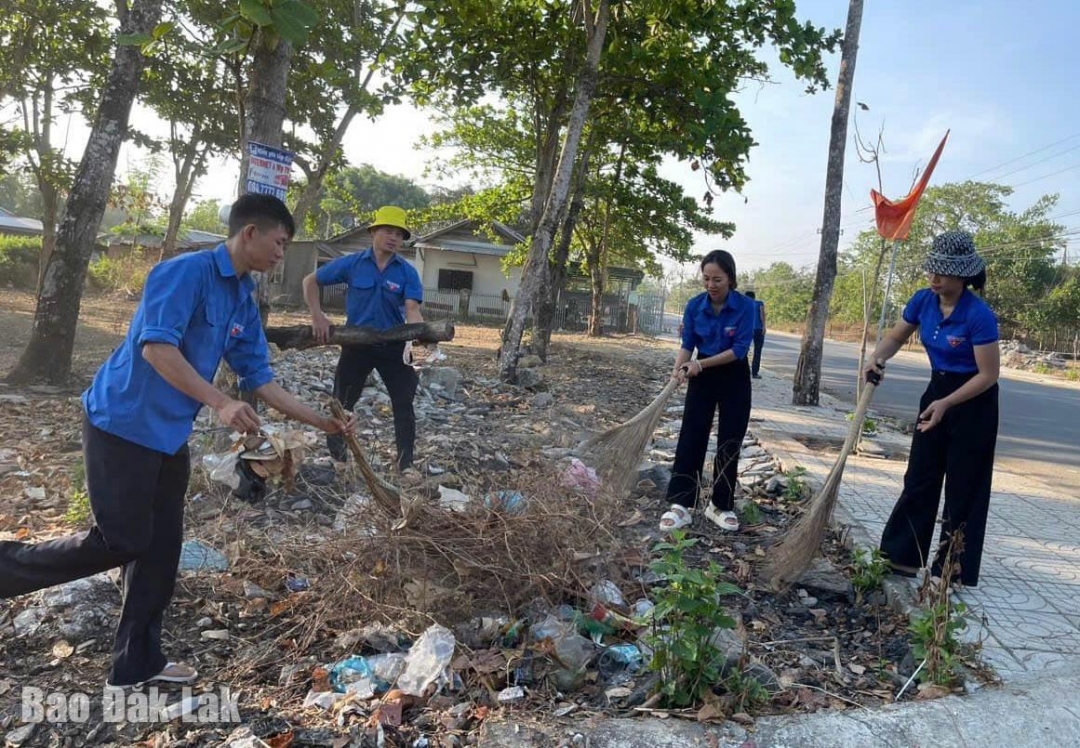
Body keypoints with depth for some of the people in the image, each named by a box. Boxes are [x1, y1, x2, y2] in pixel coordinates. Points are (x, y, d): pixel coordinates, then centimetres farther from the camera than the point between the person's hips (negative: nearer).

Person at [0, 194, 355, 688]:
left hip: (170, 433, 9)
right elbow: (155, 347, -26)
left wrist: (317, 421, 9)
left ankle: (137, 663, 22)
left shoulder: (244, 301, 9)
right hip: (123, 424, -9)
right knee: (121, 542, -4)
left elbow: (259, 378, 11)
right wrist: (220, 404, -31)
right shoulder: (186, 272, -17)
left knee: (161, 547, 10)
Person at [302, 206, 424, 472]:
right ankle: (336, 457, 28)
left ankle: (405, 463, 7)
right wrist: (317, 316, -9)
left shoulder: (408, 273, -6)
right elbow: (311, 282, 3)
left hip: (394, 345, 0)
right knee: (343, 401, 9)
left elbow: (412, 309, -19)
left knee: (404, 403, -3)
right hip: (357, 343, 0)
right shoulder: (352, 264, -6)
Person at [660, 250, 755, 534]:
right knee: (691, 438, -4)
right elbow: (687, 344, -4)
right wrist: (678, 368, -24)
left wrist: (701, 364, -26)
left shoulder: (746, 306, -17)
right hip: (702, 377, 2)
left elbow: (740, 349, -20)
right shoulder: (694, 305, -8)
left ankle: (721, 506, 16)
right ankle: (681, 505, -2)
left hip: (734, 378, -2)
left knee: (729, 443, 4)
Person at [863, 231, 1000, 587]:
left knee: (963, 487, 4)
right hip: (937, 390, 6)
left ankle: (953, 571, 16)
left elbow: (988, 375, -21)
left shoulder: (979, 315, -25)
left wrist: (946, 404, -28)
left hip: (973, 402, -6)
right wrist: (876, 360, -12)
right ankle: (902, 555, 20)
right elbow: (896, 336, 8)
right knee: (920, 477, 10)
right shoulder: (923, 301, -7)